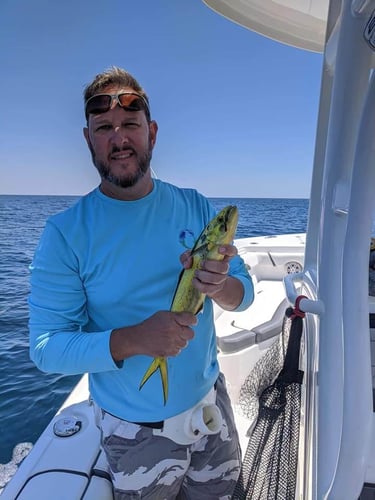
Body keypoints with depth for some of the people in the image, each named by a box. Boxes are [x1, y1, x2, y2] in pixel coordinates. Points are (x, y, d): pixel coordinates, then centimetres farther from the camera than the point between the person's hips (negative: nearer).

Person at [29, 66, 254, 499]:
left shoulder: (195, 206, -8)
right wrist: (133, 339, -34)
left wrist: (219, 285, -28)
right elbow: (45, 348, -17)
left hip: (210, 401, 4)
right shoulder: (65, 233, -17)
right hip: (135, 430, -3)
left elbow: (244, 294, -4)